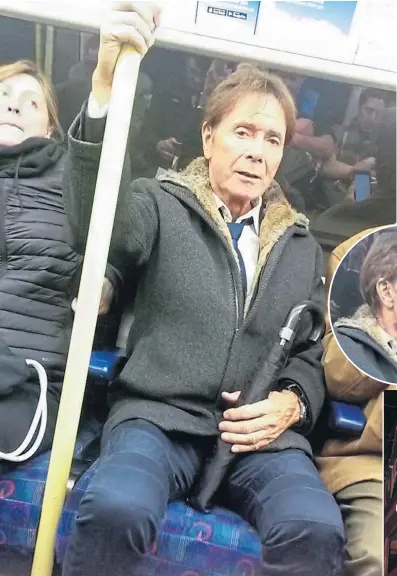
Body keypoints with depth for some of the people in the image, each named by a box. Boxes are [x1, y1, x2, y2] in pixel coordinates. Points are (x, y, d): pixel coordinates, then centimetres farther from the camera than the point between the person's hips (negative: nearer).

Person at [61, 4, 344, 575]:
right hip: (159, 415, -2)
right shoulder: (163, 205, 7)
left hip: (262, 430, 3)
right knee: (115, 510, -33)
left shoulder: (301, 246, 18)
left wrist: (292, 402, -5)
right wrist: (106, 90, -32)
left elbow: (314, 353, 19)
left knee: (316, 529, -28)